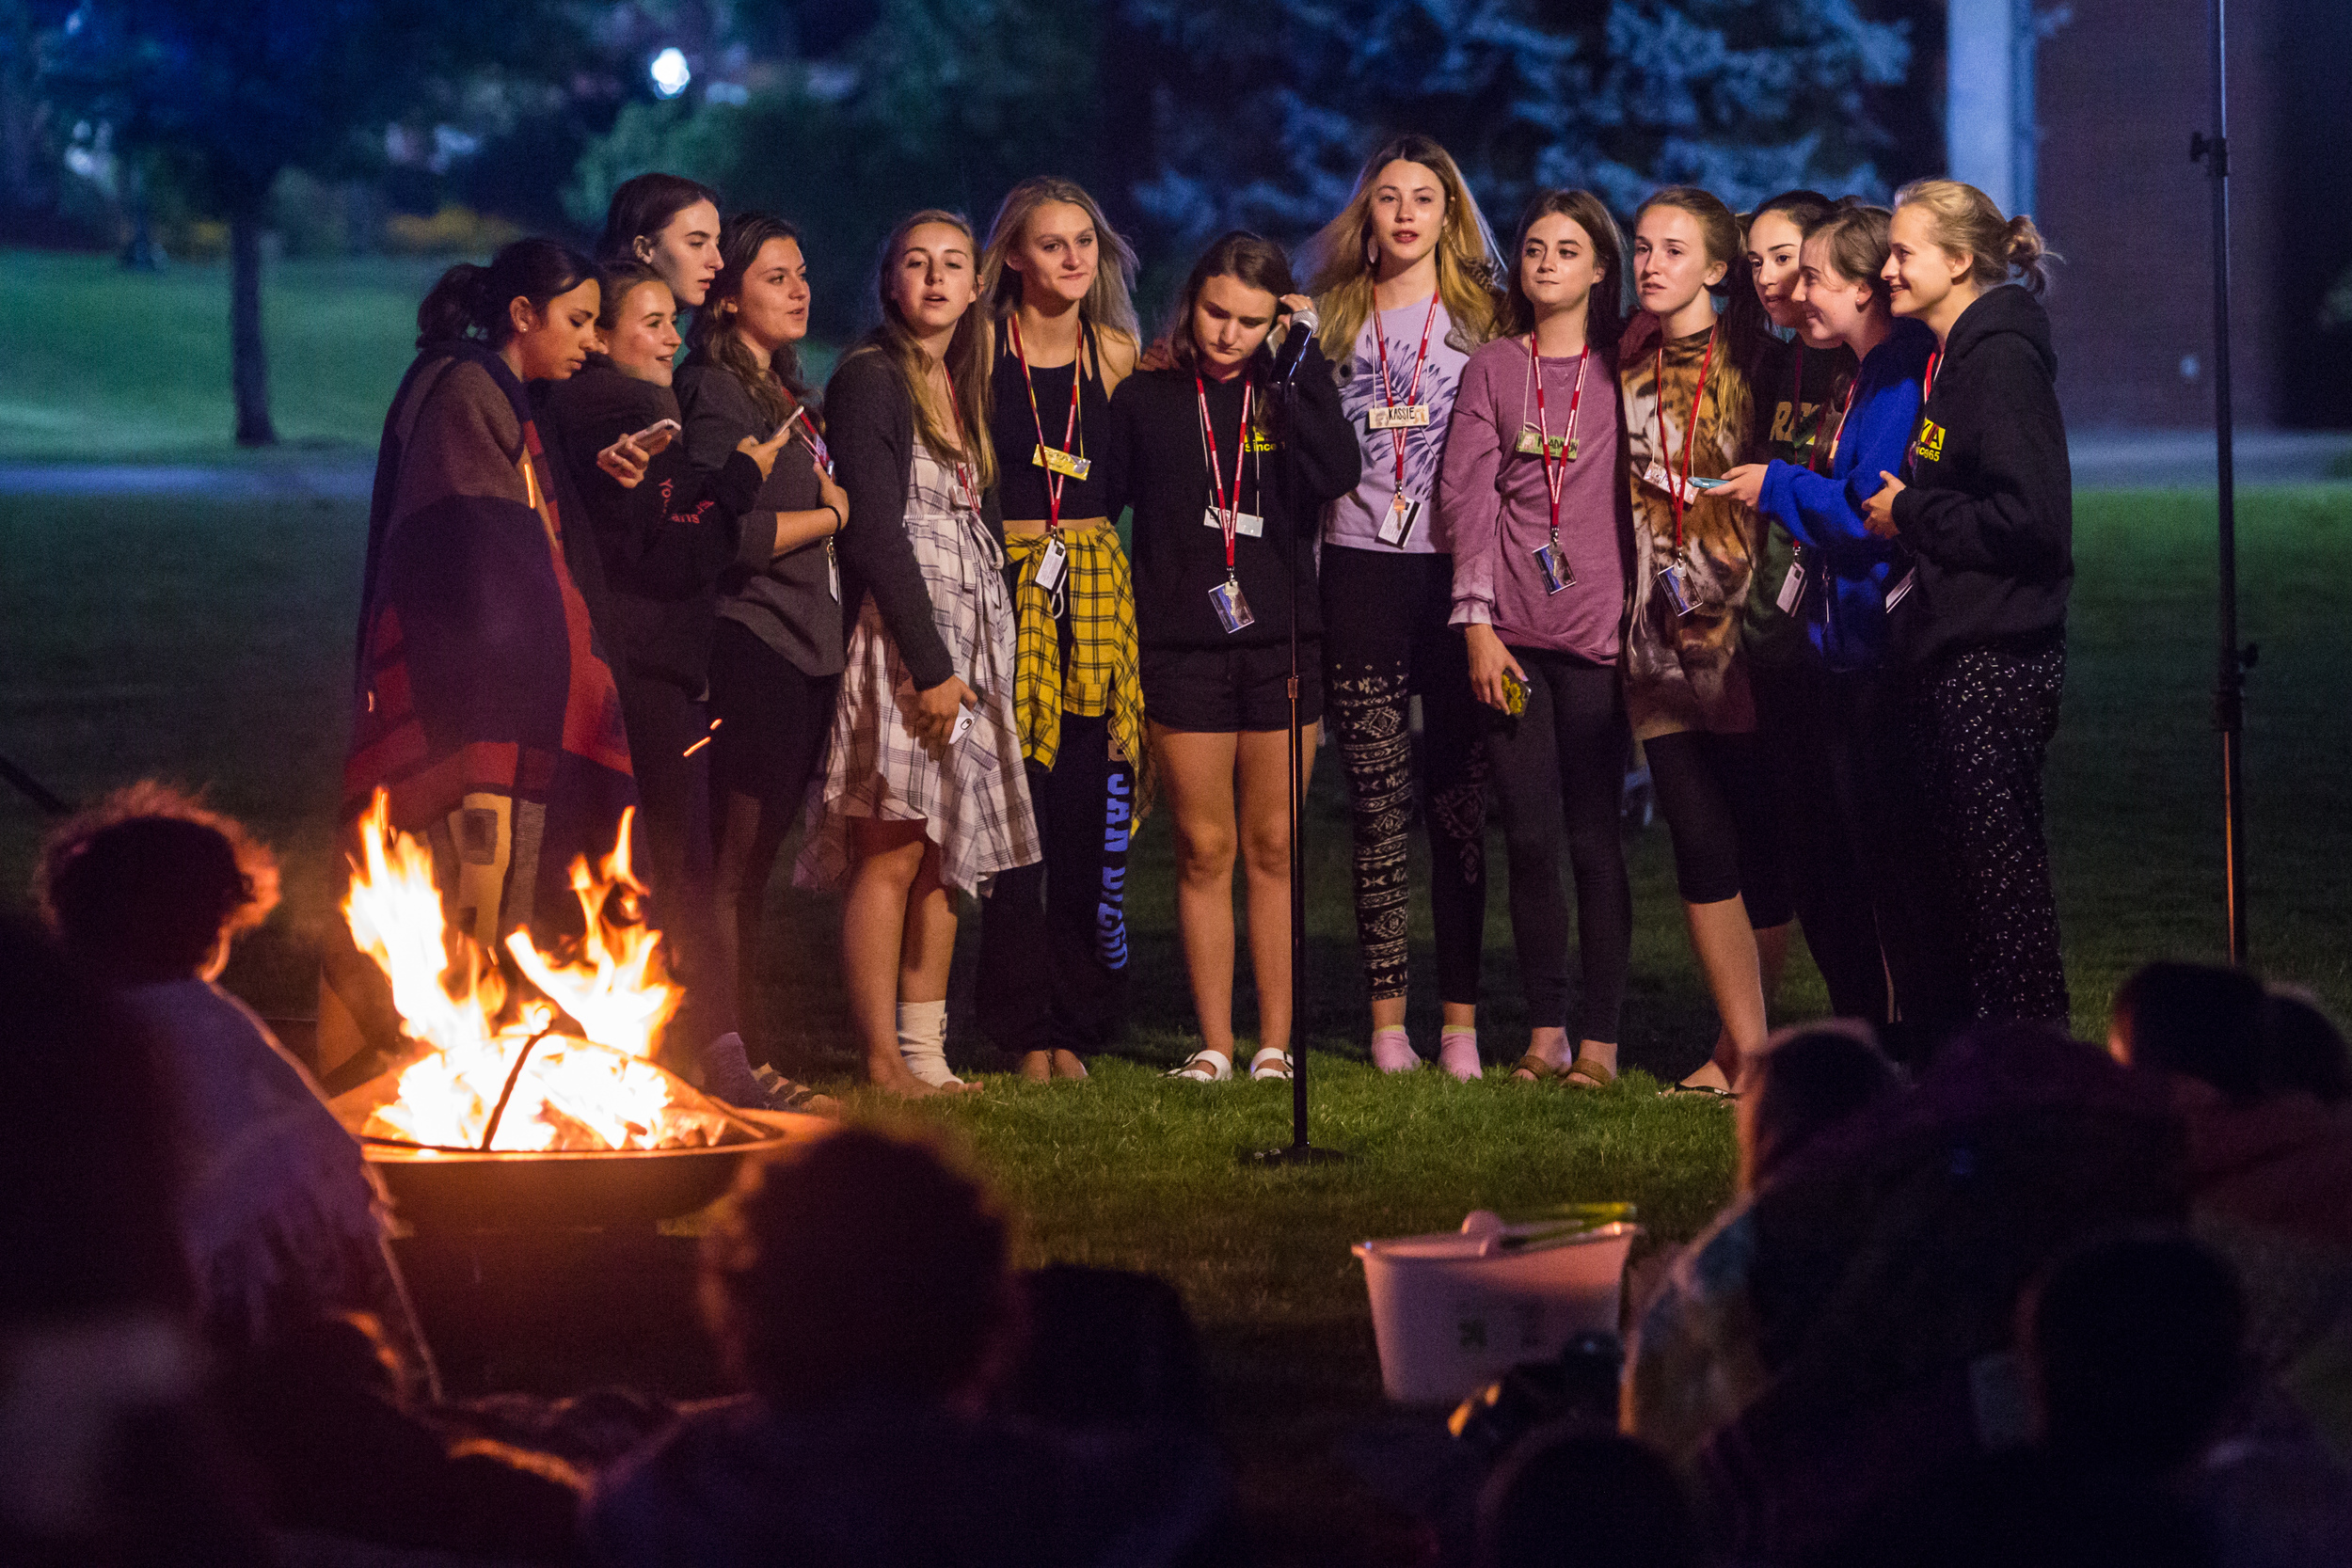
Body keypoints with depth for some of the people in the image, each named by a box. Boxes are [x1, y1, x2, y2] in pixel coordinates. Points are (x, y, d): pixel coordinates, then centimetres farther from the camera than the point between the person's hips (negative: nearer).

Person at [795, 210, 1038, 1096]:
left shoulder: (960, 386, 18)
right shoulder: (871, 378, -7)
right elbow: (876, 531, -14)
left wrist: (966, 662, 12)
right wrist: (930, 665, -18)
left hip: (968, 642, 8)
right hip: (901, 639, -8)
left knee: (947, 856, 6)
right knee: (892, 856, -9)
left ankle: (926, 1051, 9)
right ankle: (884, 1061, -7)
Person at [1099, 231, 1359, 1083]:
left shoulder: (1288, 397, 5)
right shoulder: (1145, 399, 5)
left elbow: (1336, 473, -14)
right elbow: (1098, 499, 5)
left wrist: (1304, 361, -11)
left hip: (1280, 642, 0)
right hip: (1181, 648, 0)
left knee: (1274, 847, 4)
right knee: (1204, 849, 1)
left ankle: (1276, 1042, 8)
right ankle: (1214, 1041, 6)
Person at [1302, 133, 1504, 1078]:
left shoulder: (1482, 315, 9)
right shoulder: (1331, 319, 14)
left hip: (1456, 572, -1)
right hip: (1360, 573, 1)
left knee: (1459, 804, -3)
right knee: (1377, 807, 0)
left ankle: (1461, 1016, 0)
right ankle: (1388, 1021, 3)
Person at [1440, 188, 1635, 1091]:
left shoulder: (1624, 371, 7)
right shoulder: (1491, 371, 10)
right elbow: (1469, 494, 6)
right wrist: (1478, 621, -3)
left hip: (1598, 631, -2)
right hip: (1511, 634, 2)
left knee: (1594, 837, -4)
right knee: (1529, 838, 2)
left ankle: (1600, 1038, 0)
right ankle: (1544, 1029, 10)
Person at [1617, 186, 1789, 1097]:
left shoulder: (1751, 363, 0)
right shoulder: (1628, 366, 12)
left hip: (1739, 621, -4)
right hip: (1659, 629, 4)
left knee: (1758, 837, 0)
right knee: (1699, 841, -2)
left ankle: (1742, 1042, 11)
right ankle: (1746, 1045, 1)